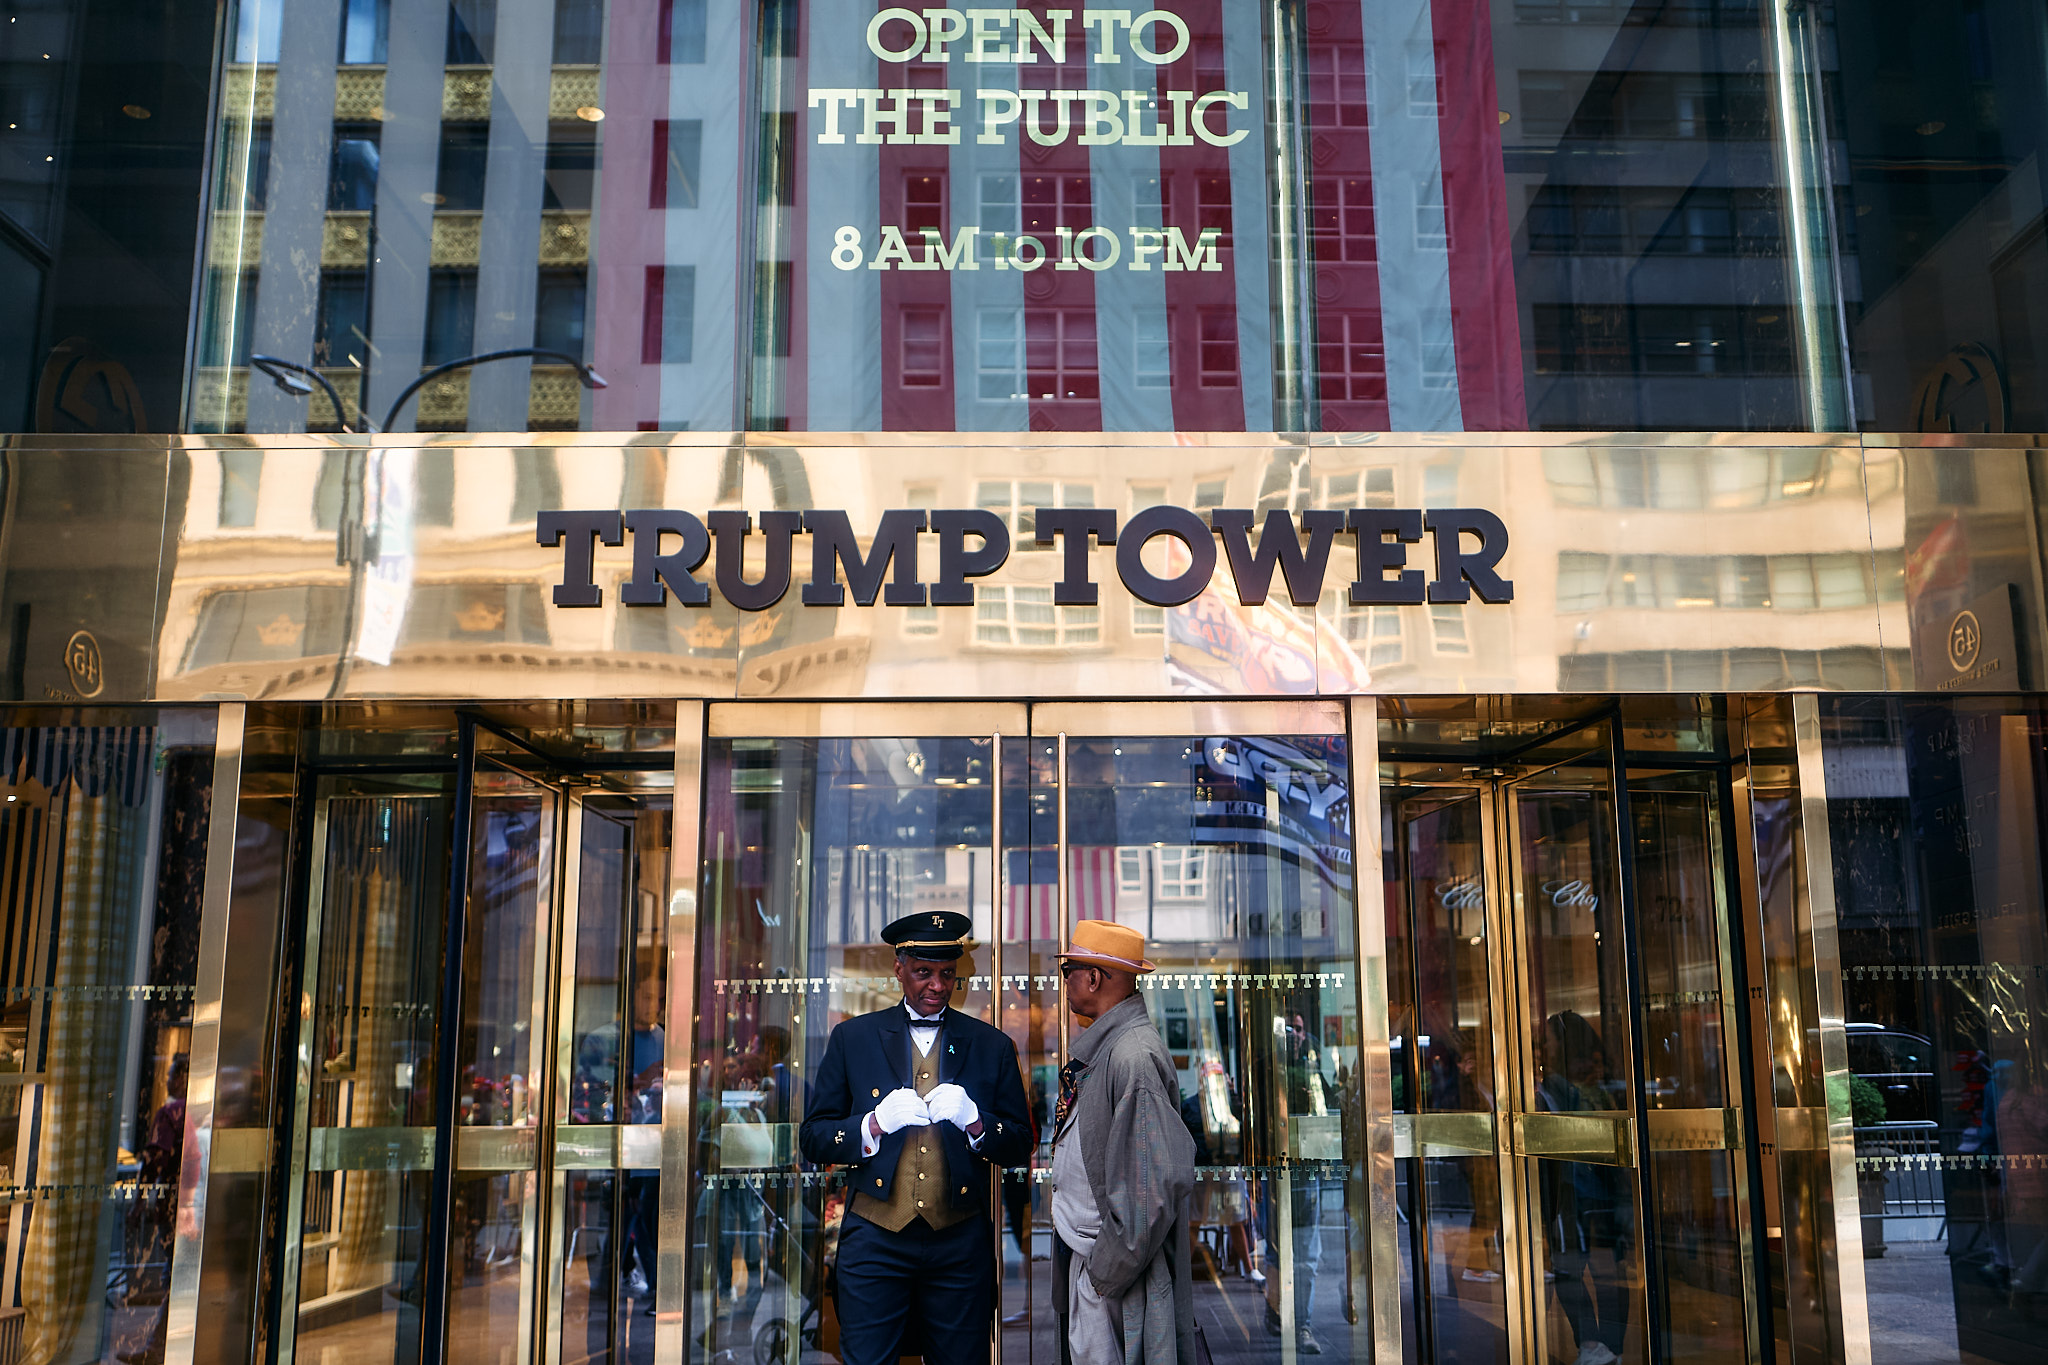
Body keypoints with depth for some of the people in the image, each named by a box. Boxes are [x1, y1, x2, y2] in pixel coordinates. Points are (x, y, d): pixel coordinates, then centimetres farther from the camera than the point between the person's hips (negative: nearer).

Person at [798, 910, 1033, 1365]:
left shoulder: (992, 1046, 8)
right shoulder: (851, 1038, 6)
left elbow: (1020, 1146, 7)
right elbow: (813, 1138, 5)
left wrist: (973, 1120, -12)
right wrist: (875, 1123, -12)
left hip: (960, 1244, 1)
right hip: (874, 1242, -1)